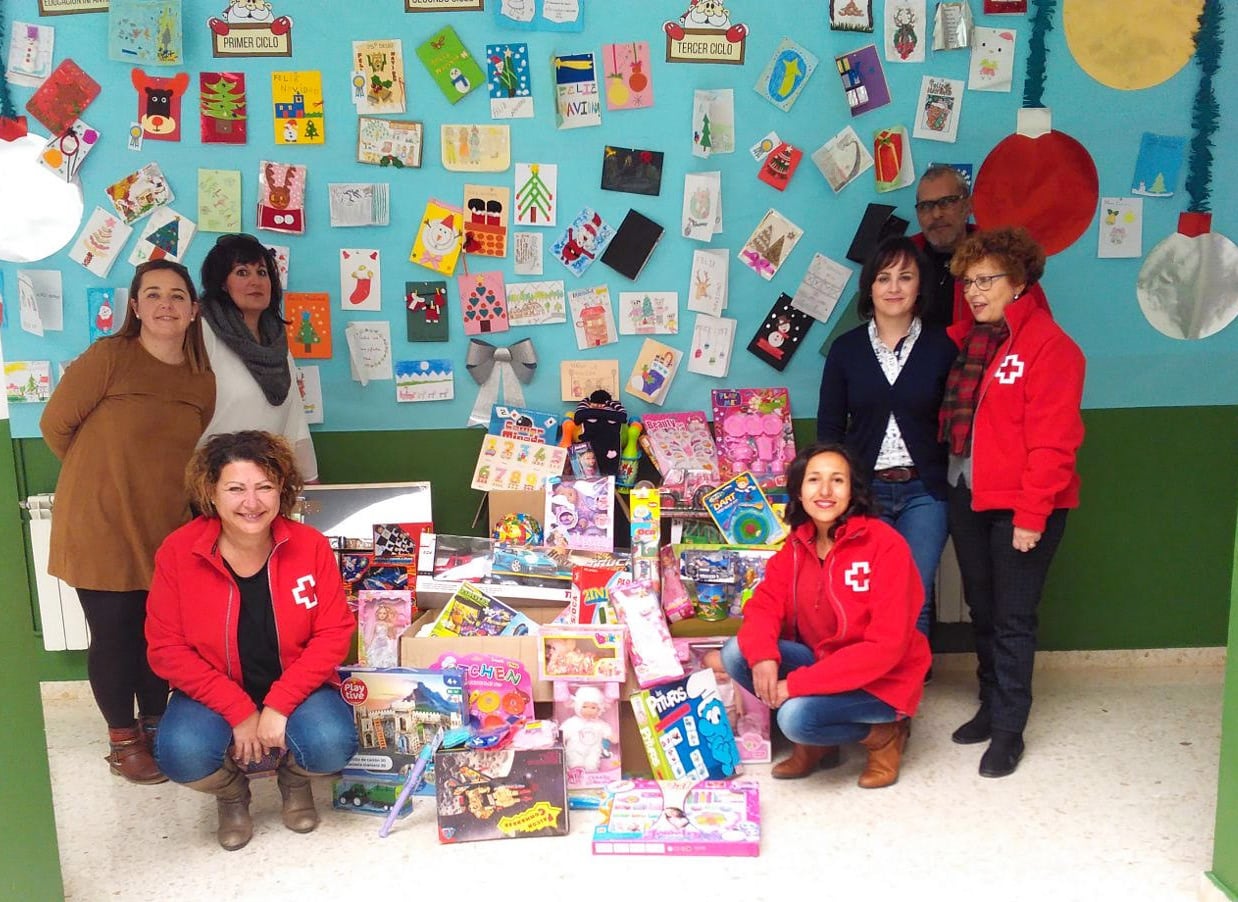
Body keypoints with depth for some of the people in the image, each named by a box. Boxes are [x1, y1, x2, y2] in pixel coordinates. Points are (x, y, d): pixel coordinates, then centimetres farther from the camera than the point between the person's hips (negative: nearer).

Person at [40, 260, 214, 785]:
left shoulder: (203, 380, 1)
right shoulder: (109, 357, -12)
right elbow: (56, 424, -7)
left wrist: (158, 483, 4)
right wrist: (100, 476, 3)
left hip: (166, 530, 4)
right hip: (101, 527, -4)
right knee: (114, 634, 7)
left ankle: (155, 724, 35)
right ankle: (123, 740, 25)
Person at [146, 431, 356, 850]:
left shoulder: (311, 546, -13)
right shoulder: (178, 553, -14)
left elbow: (334, 634, -11)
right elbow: (166, 649, -12)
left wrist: (278, 707, -21)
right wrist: (239, 711, -19)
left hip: (296, 687, 0)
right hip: (214, 694, 0)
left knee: (331, 745, -28)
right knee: (182, 755, -29)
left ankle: (294, 777, 13)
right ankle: (231, 790, 11)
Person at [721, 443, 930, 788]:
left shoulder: (885, 544, -21)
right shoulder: (795, 546, -1)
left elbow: (886, 645, -24)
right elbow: (765, 605, -3)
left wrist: (796, 683, -27)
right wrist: (762, 655, -28)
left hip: (882, 680, -6)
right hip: (823, 663, 6)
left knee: (797, 715, -30)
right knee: (736, 653, -13)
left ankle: (882, 734, 1)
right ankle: (816, 741, 6)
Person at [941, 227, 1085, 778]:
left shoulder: (1049, 345, -12)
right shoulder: (964, 339, 8)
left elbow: (1051, 441, -16)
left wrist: (1032, 514, -18)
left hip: (1022, 506, -7)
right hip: (967, 496, 7)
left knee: (1013, 618, 1)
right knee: (982, 610, 16)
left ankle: (1008, 728, 11)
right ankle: (993, 704, 30)